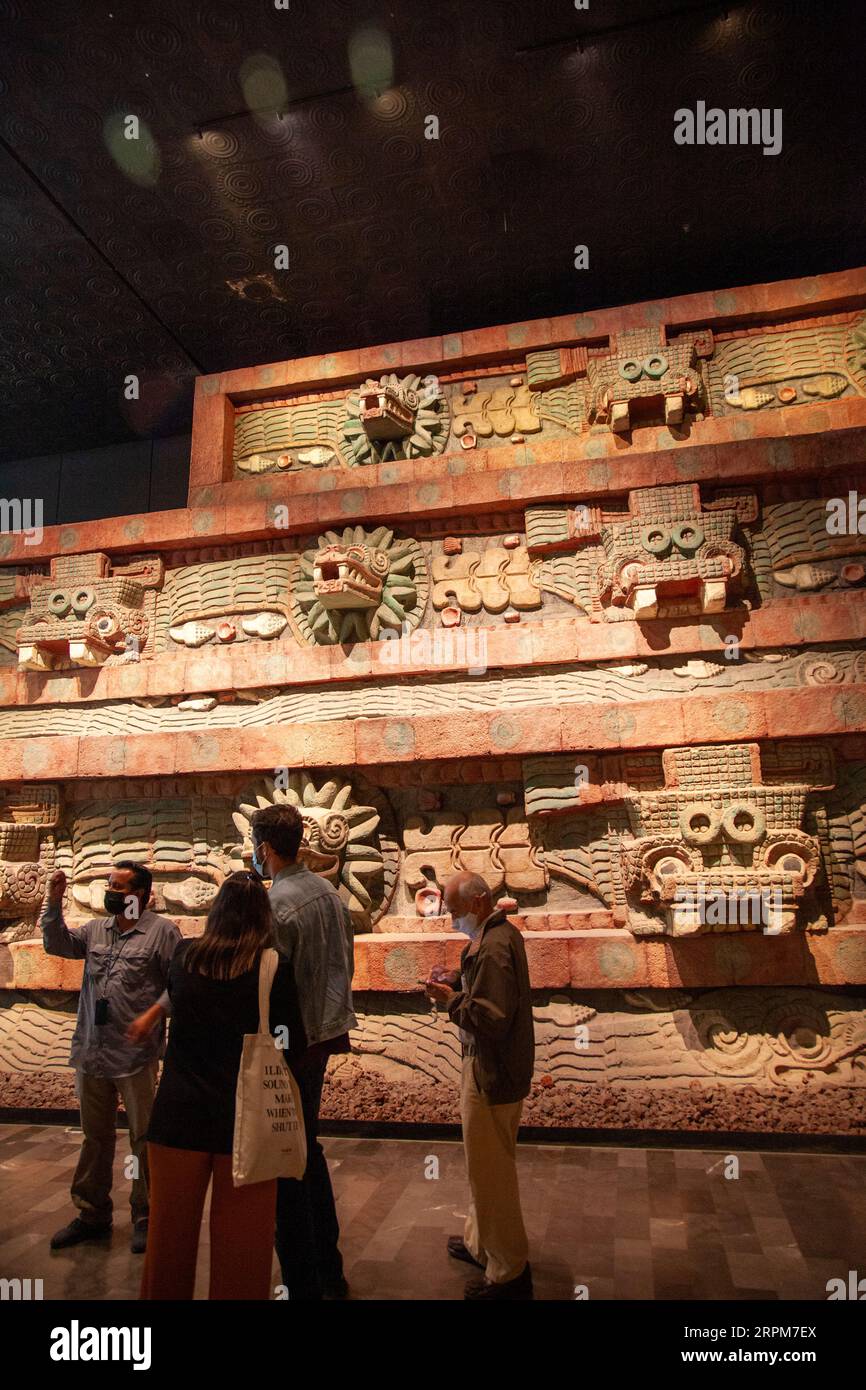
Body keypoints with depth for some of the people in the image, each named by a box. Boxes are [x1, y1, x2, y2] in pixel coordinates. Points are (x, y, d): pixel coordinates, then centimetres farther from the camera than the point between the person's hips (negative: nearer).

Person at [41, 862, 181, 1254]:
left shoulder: (162, 931, -8)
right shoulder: (96, 929, 10)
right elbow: (57, 944, 6)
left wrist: (154, 1019, -17)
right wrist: (54, 903, -6)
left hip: (135, 1056, -6)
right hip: (91, 1053, 6)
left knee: (144, 1139, 7)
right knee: (95, 1136, 19)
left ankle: (146, 1218, 22)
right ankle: (93, 1214, 34)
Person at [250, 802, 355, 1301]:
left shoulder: (277, 905, -21)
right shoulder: (329, 892, 4)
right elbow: (346, 964, 12)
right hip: (324, 1035, 9)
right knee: (309, 1148, 22)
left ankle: (304, 1283, 17)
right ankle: (330, 1270, 34)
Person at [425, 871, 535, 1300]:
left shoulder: (492, 949, -26)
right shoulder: (504, 933, 7)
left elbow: (490, 1019, -29)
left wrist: (451, 1000, -17)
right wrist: (457, 981, 5)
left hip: (491, 1075, -11)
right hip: (498, 1068, 11)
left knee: (490, 1171, 4)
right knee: (488, 1164, 24)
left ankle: (509, 1272, 20)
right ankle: (480, 1243, 41)